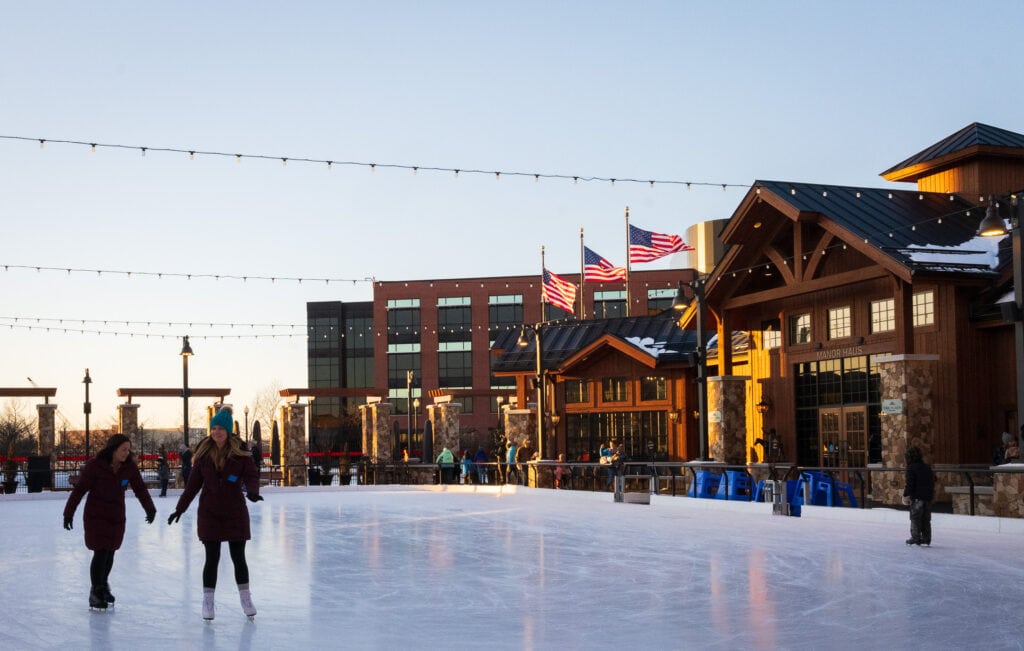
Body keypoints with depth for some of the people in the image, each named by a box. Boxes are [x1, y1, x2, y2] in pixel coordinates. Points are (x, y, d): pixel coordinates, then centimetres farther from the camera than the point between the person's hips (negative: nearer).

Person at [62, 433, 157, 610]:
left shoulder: (129, 467, -6)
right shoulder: (95, 466, -18)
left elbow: (140, 488, 3)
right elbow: (79, 489, -12)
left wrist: (150, 509, -3)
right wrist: (69, 513, -11)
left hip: (117, 517, 4)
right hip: (96, 516, -4)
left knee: (110, 552, 13)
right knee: (101, 553, -8)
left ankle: (103, 584, 37)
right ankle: (96, 592, 8)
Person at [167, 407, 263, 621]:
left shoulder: (240, 453, -6)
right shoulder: (204, 453, 0)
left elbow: (252, 475, -9)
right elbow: (193, 483, 5)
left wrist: (252, 491, -31)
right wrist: (180, 508, 5)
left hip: (235, 512, -1)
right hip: (209, 513, 1)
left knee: (238, 557, 7)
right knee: (212, 558, 3)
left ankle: (246, 600, 21)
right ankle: (207, 602, 12)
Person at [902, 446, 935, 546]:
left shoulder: (911, 468, -9)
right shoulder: (927, 467, 13)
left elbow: (910, 483, -14)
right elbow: (933, 480, 16)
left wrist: (906, 495, -10)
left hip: (917, 497, -7)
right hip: (928, 496, 7)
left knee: (915, 518, 0)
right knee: (926, 519, 12)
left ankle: (915, 538, -1)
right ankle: (926, 539, 13)